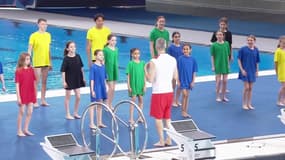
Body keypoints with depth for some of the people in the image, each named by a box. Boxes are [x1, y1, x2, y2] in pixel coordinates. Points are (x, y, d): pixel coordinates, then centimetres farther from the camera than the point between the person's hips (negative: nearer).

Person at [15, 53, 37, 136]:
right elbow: (17, 84, -12)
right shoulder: (18, 71, -12)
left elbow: (34, 82, 8)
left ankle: (26, 129, 19)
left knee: (30, 112, 7)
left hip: (31, 94, 5)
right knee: (21, 112, 2)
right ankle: (19, 131, 11)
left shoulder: (31, 70, 3)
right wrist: (18, 97, -15)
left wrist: (35, 94, 9)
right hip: (23, 94, -5)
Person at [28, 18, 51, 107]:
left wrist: (50, 62, 14)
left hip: (46, 62, 5)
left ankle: (43, 100, 17)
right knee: (37, 81, -3)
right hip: (37, 62, -5)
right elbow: (29, 49, -11)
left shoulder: (48, 35, 7)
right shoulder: (34, 35, -9)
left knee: (44, 81, 10)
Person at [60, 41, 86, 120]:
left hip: (77, 79, 4)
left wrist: (83, 77, 9)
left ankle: (75, 113, 22)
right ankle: (67, 114, 16)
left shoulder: (78, 56, -1)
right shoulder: (66, 59, -14)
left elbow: (81, 68, 8)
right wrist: (64, 81, -16)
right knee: (68, 97, 7)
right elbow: (63, 71, -13)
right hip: (69, 80, -4)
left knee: (78, 97, 7)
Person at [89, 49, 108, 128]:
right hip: (95, 88, -6)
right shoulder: (93, 66, -13)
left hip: (102, 88, 6)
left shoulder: (103, 66, 6)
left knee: (100, 105, 12)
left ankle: (99, 122, 21)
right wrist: (92, 90, -15)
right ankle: (92, 123, 7)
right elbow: (92, 79, -13)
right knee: (93, 105, 2)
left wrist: (105, 88, 12)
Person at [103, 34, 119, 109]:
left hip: (115, 70, 6)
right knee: (111, 87, -8)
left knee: (113, 88, 9)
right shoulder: (105, 49, -10)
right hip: (108, 70, -6)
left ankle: (110, 104, 19)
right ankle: (107, 104, 2)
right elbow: (104, 61, -8)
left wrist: (117, 70, 14)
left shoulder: (116, 49, 7)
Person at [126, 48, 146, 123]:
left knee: (141, 100, 9)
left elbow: (144, 74, 6)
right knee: (133, 100, -1)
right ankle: (131, 118, 4)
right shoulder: (130, 63, -6)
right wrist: (129, 85, -8)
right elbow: (128, 75, -5)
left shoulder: (142, 63, 3)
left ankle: (140, 117, 20)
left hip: (140, 85, 3)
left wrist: (144, 85, 3)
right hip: (133, 85, -3)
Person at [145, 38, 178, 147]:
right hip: (169, 91, 5)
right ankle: (169, 140, 19)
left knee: (158, 117, 6)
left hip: (158, 93, -5)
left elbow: (150, 80, -16)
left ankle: (161, 141, 8)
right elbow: (175, 77, 9)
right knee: (167, 117, 17)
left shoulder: (154, 62, -17)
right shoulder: (173, 60, 0)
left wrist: (145, 70, 0)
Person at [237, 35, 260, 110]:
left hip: (252, 72, 4)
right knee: (246, 88, -6)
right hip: (245, 71, -4)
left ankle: (249, 104, 18)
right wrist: (242, 70, -11)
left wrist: (257, 71, 6)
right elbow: (239, 60, -6)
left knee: (250, 88, 9)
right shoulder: (243, 49, -9)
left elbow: (257, 62, 8)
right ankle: (244, 104, 7)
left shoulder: (256, 50, 1)